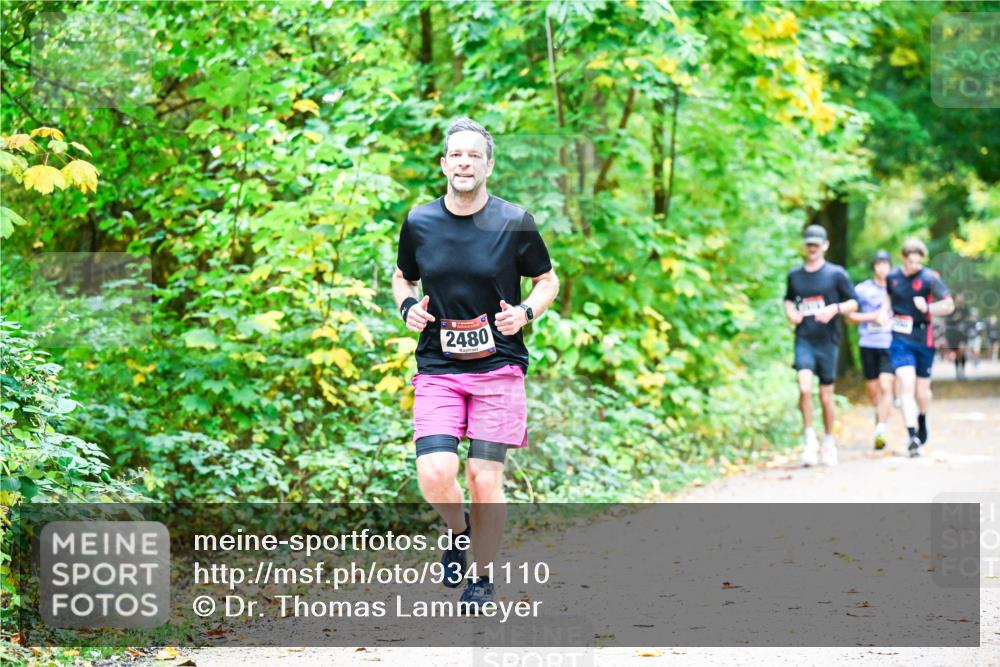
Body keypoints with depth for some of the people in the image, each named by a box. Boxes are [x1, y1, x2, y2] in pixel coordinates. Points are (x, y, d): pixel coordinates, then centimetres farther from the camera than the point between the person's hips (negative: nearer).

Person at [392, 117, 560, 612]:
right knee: (435, 477, -14)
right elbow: (402, 278, 19)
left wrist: (525, 312, -10)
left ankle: (482, 576, 18)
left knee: (485, 480, -4)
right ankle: (459, 532, 20)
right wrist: (407, 307, -2)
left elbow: (547, 280, 10)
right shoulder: (418, 223, 3)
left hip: (499, 366, -1)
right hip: (437, 368, 1)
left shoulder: (514, 223, -3)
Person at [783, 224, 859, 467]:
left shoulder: (836, 274, 1)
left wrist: (835, 308, -13)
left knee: (826, 395, 5)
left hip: (828, 341, -1)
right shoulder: (794, 275, 9)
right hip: (804, 340, 1)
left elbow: (853, 303, 5)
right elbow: (788, 299, 25)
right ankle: (809, 440, -9)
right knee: (805, 388, -20)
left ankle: (829, 442, 23)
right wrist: (790, 311, 3)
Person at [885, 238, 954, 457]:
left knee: (922, 388, 11)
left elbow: (949, 305, -7)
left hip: (923, 339, 0)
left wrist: (927, 308, -22)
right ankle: (912, 435, -22)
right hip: (900, 339, 0)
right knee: (907, 385, -15)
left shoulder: (930, 278, -7)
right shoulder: (892, 277, 2)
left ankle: (922, 421, 42)